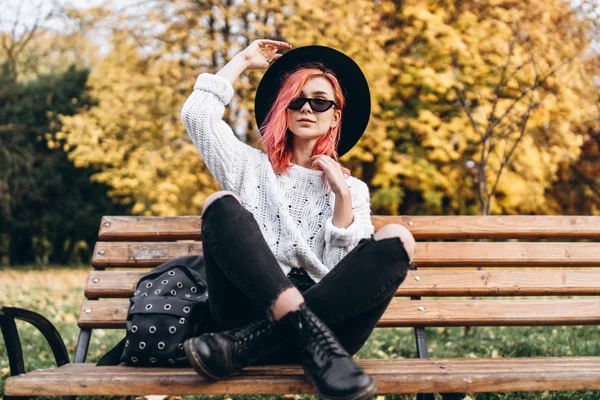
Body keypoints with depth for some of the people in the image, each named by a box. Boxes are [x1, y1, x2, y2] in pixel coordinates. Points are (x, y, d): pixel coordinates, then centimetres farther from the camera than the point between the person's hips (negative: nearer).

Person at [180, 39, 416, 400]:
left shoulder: (353, 188, 21)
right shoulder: (252, 167, 22)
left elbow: (347, 269, 7)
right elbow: (198, 113, 8)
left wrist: (342, 195, -1)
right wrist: (244, 60, 21)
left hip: (328, 313, 1)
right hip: (254, 309, 0)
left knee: (397, 241, -23)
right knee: (222, 204, -19)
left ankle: (246, 342, -32)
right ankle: (311, 334, -38)